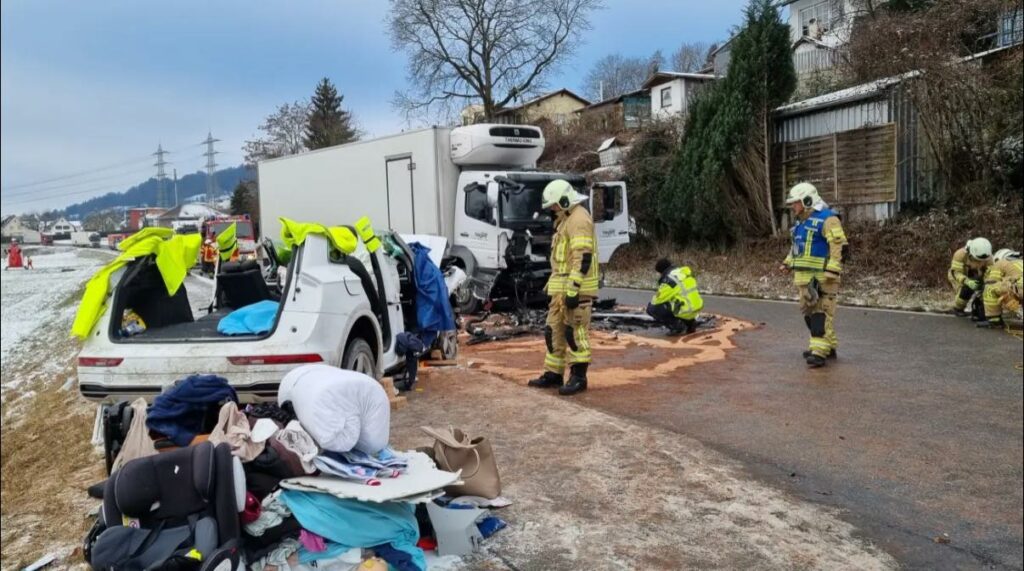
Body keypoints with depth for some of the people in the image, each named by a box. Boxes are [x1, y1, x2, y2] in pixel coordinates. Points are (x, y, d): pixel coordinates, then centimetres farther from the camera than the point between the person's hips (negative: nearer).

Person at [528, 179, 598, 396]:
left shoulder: (579, 219, -14)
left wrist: (573, 290, -26)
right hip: (562, 288, 10)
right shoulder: (566, 220, 20)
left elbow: (583, 257, -22)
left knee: (575, 332, -6)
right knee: (554, 330, 12)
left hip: (576, 288, -10)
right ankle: (553, 374, 19)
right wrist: (552, 285, 24)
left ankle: (578, 377, 1)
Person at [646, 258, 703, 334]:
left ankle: (677, 325, -6)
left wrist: (651, 304, 18)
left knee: (651, 309, -2)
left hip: (685, 311, -8)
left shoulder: (668, 279, -13)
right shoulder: (684, 272, 11)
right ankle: (690, 322, 20)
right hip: (696, 308, 8)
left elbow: (658, 299, -4)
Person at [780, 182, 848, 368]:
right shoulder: (801, 222, 18)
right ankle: (829, 346, 21)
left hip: (821, 276, -9)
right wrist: (788, 263, 21)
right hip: (804, 276, 9)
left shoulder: (827, 219, -11)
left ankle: (819, 351, -13)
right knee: (809, 312, 11)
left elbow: (838, 246, -17)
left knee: (821, 312, -10)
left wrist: (832, 270, -24)